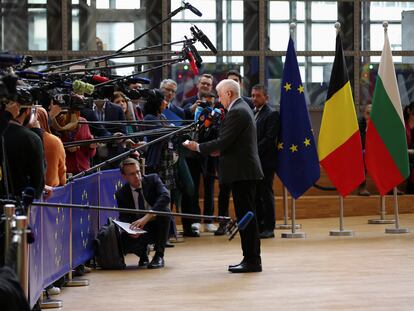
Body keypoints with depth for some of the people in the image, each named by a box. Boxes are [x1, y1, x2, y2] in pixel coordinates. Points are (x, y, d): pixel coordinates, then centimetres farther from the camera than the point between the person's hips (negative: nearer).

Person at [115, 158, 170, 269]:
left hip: (157, 226, -1)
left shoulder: (152, 179, -9)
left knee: (164, 211, -33)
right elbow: (124, 218, -5)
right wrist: (130, 229, -31)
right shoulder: (121, 194, -3)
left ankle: (159, 256, -20)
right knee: (123, 241, -30)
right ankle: (143, 253, 9)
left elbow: (165, 196, -28)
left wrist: (146, 217, -40)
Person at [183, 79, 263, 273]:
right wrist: (221, 150, 10)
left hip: (242, 172, -10)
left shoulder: (236, 112, -15)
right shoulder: (242, 108, 17)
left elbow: (223, 142, -19)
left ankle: (252, 260, -6)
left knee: (246, 215, -8)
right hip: (245, 171, 10)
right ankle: (251, 258, 15)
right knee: (246, 215, 12)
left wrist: (198, 147, -9)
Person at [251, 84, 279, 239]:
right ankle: (258, 225, 14)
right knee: (255, 194, 9)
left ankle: (269, 228, -1)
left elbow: (269, 138, -14)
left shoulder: (272, 114, -6)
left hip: (265, 161, -7)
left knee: (266, 194, -4)